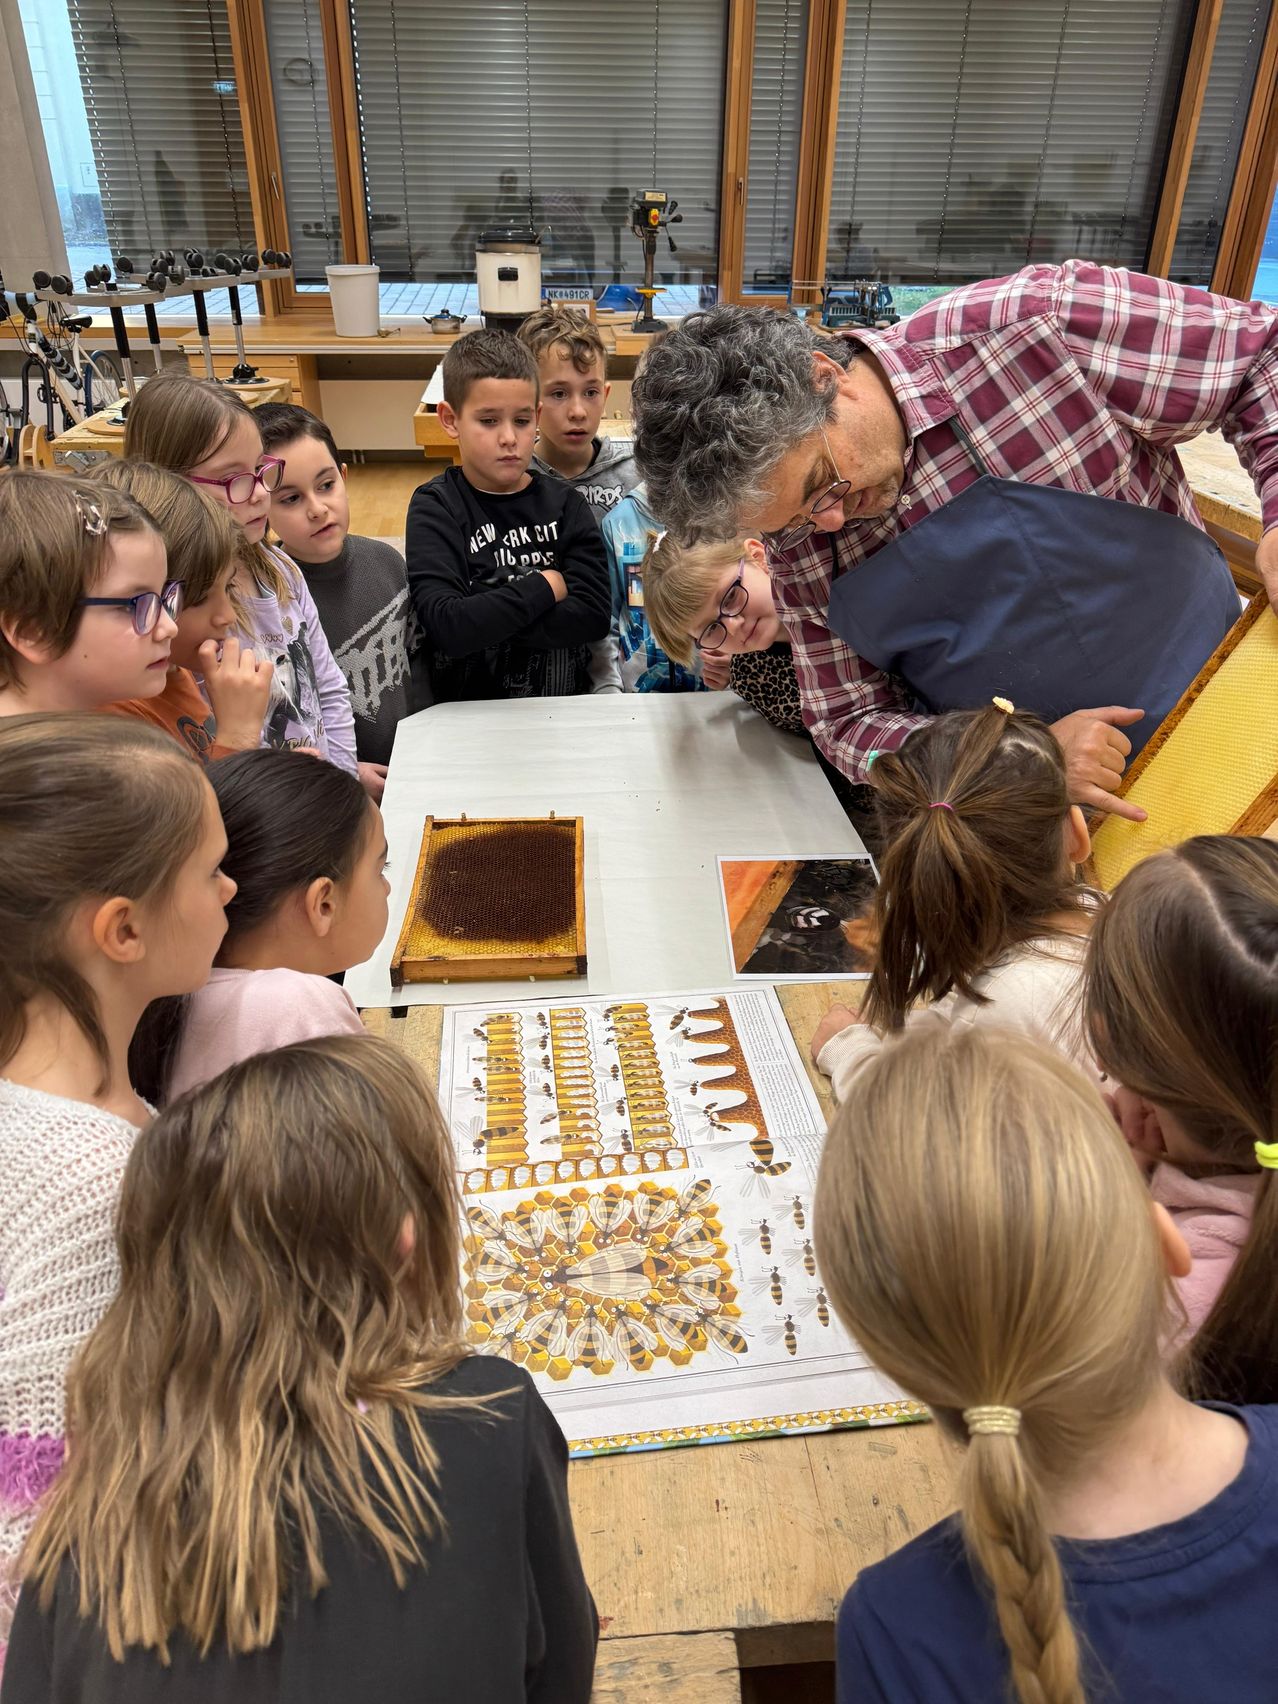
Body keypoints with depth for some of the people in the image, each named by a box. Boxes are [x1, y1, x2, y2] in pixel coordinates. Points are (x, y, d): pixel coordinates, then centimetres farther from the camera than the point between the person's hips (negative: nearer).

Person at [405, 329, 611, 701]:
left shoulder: (565, 504, 6)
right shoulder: (435, 507, 0)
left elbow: (592, 615, -7)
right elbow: (446, 628, -15)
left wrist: (483, 619, -12)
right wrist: (545, 587, -7)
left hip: (563, 706, 2)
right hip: (468, 712, -2)